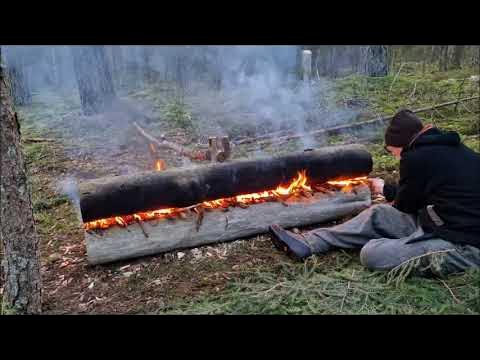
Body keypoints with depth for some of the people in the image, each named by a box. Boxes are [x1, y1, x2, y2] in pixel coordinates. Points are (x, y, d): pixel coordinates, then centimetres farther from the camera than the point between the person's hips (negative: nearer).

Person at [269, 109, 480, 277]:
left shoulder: (417, 157, -18)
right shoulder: (451, 148, 10)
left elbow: (406, 204, -2)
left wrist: (385, 189, 15)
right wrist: (394, 194, 18)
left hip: (462, 248, -10)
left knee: (372, 254, -23)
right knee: (378, 214, 8)